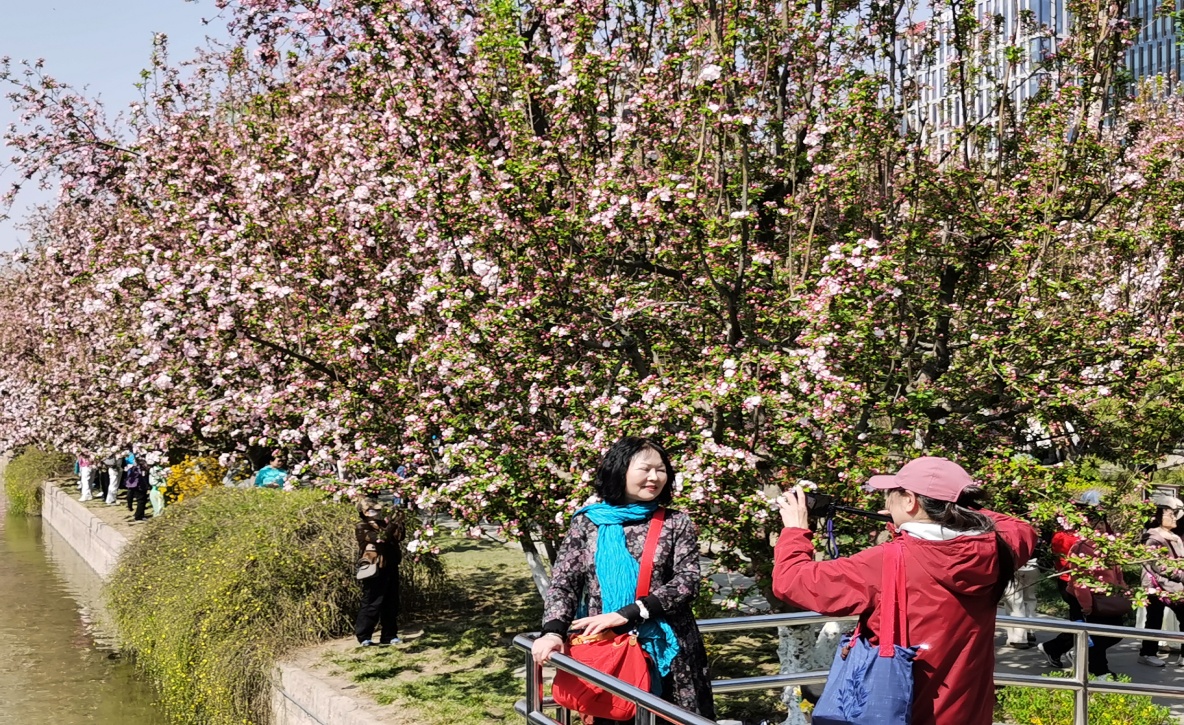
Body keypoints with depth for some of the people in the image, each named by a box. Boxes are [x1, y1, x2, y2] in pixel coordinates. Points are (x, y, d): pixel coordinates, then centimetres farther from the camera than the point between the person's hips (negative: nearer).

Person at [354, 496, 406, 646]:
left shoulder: (383, 523, 13)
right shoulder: (362, 527, -10)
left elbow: (400, 536, 10)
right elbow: (380, 537, -24)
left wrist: (399, 523, -4)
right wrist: (393, 523, -24)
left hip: (390, 568, 8)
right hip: (374, 571, -8)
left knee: (391, 604, 11)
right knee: (371, 604, -4)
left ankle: (389, 635, 19)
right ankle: (363, 636, 5)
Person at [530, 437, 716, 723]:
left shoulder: (676, 523, 3)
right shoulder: (587, 523, 3)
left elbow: (687, 581, -7)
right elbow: (563, 582, 0)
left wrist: (625, 614, -17)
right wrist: (554, 631, -19)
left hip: (666, 650, 0)